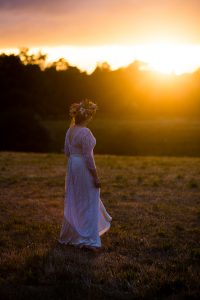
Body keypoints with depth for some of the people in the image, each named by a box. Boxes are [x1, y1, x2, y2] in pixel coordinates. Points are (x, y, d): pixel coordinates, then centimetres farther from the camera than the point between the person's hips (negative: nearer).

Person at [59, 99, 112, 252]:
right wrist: (96, 177, -15)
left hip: (72, 165, 8)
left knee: (74, 201, 20)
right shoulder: (85, 132, -21)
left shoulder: (70, 130, 5)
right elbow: (88, 157, -20)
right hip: (84, 167, -8)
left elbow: (67, 151, 12)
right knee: (89, 203, 0)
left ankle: (70, 234, 33)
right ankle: (89, 240, 3)